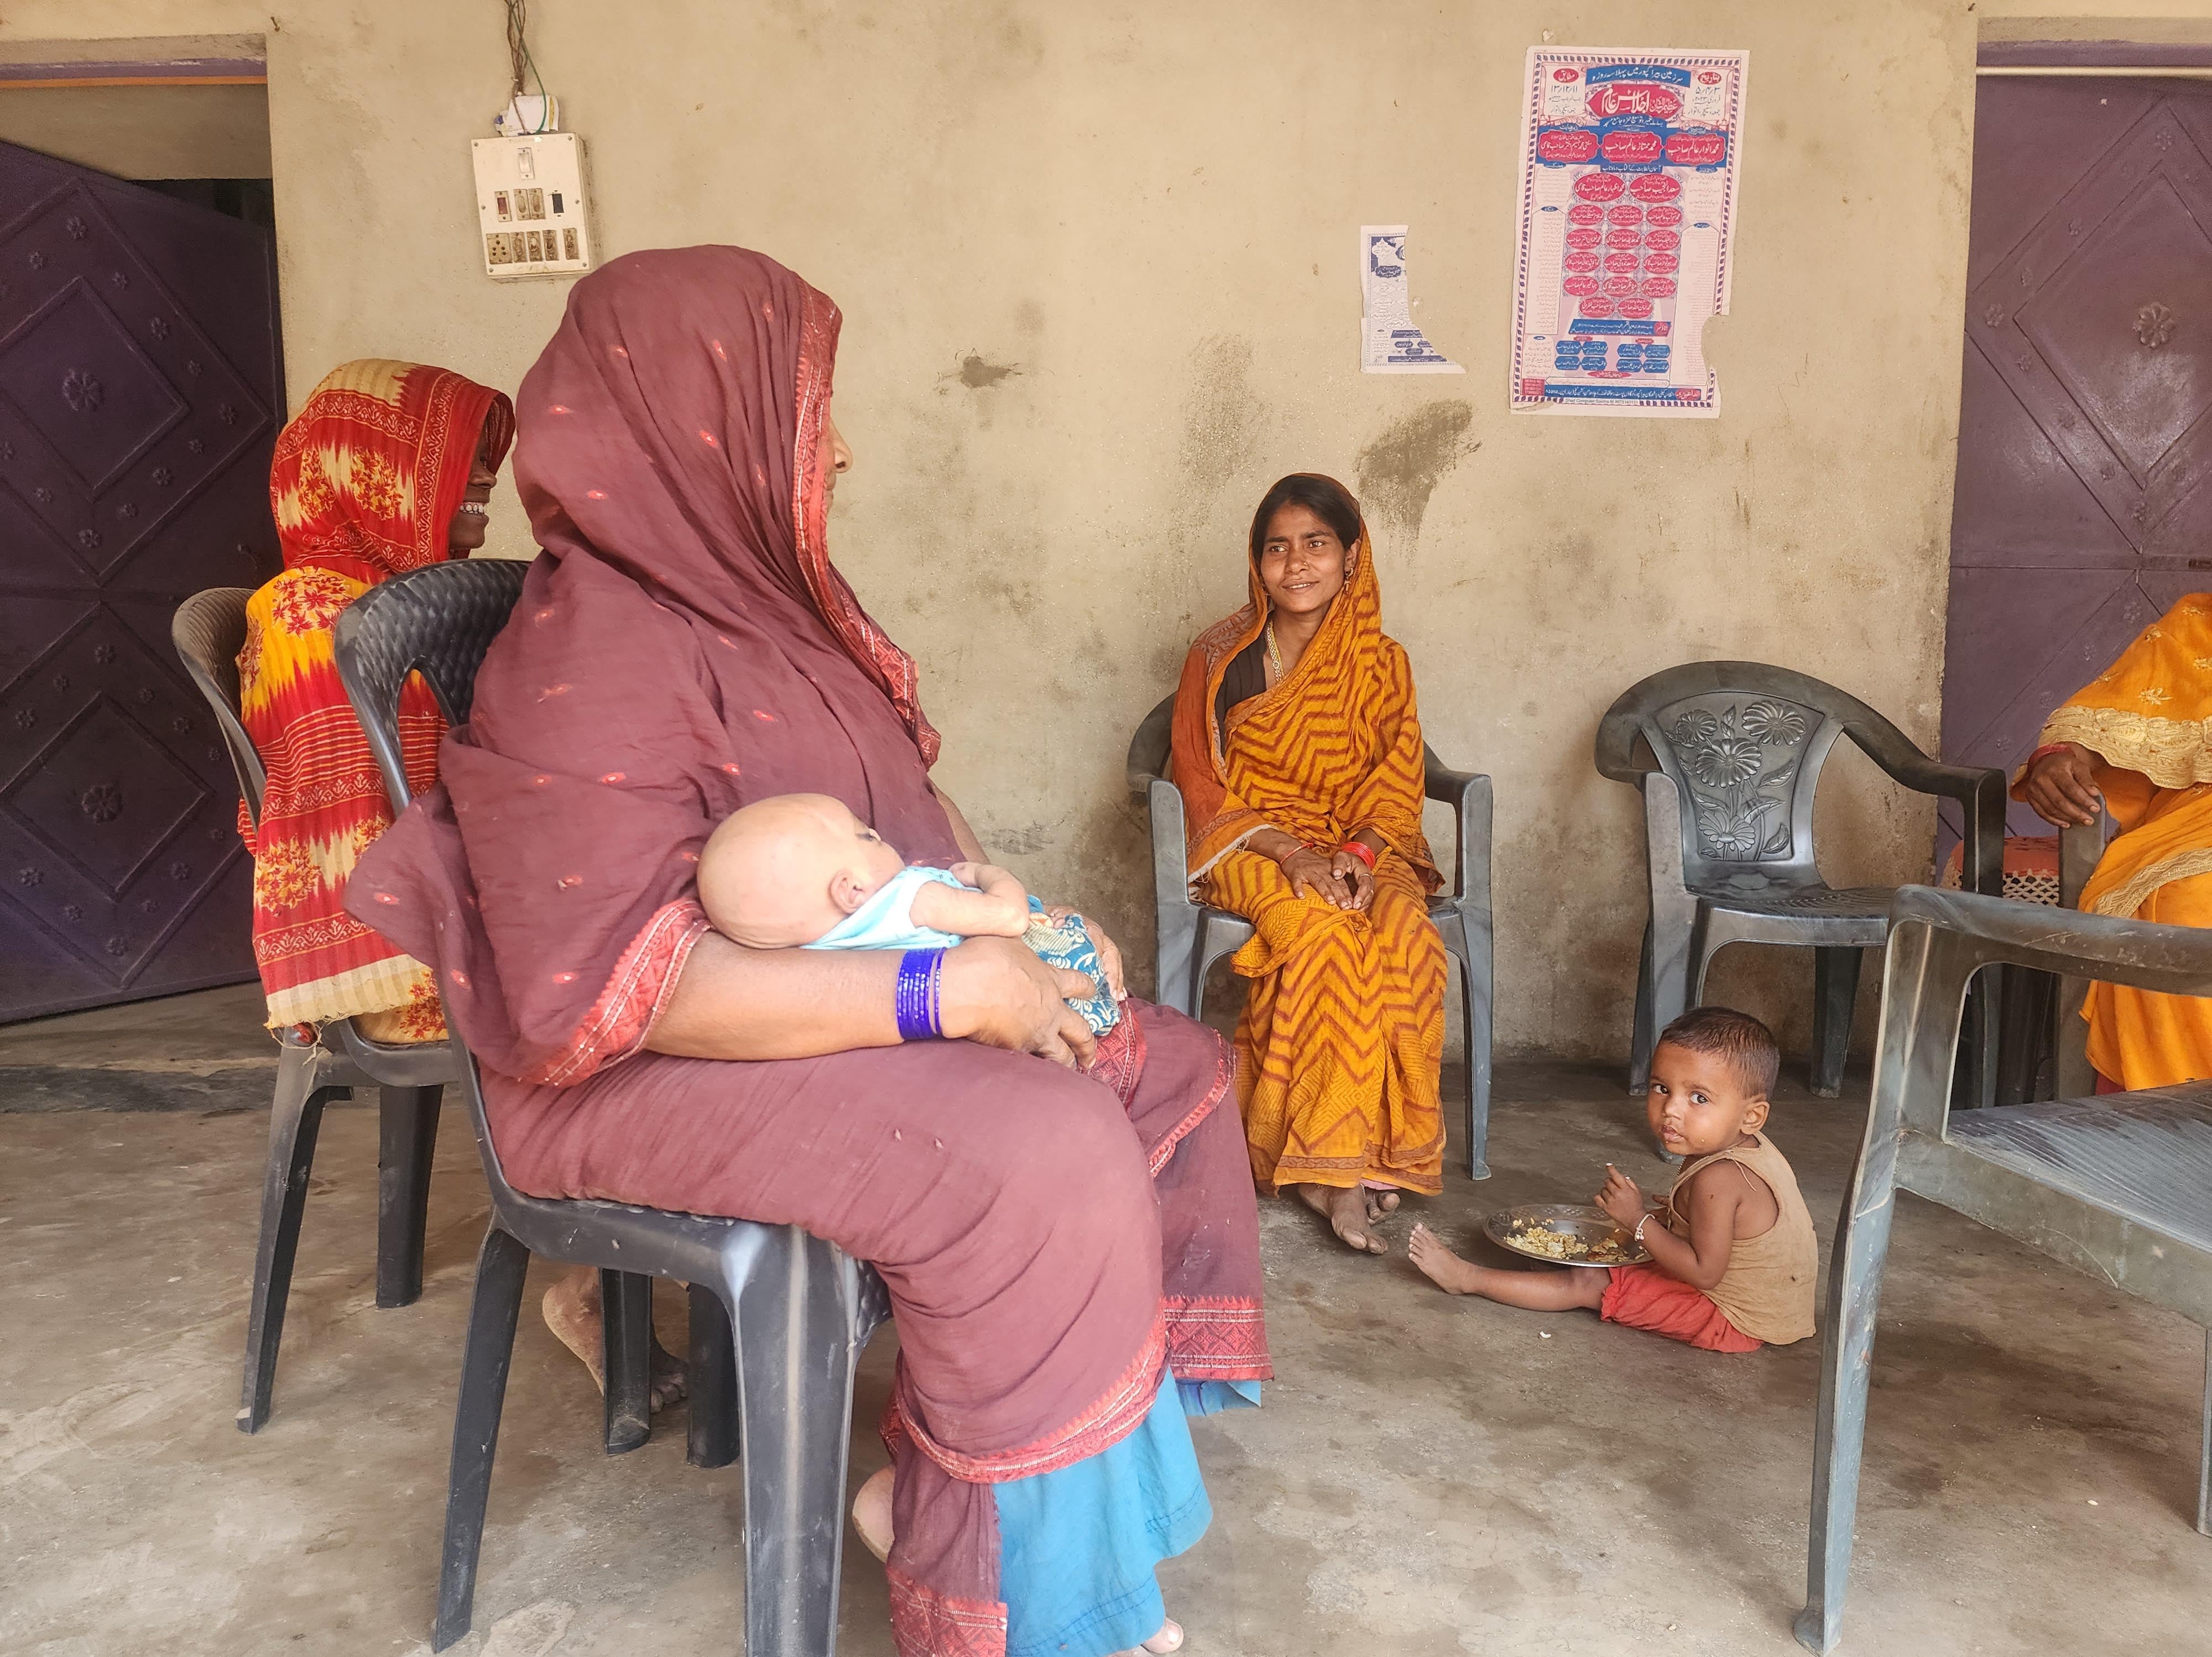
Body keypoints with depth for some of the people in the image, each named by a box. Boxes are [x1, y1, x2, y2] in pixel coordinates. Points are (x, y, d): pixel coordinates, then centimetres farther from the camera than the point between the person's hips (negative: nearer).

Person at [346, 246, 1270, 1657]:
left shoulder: (759, 593, 9)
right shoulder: (591, 659, -20)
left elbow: (905, 786, 18)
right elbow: (616, 984, -28)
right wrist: (940, 991, -29)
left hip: (870, 997, 10)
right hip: (657, 1074, -9)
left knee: (1167, 1076, 3)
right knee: (1041, 1163, -29)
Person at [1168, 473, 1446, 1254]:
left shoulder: (1382, 663, 7)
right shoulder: (1221, 656, 1)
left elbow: (1399, 782, 4)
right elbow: (1201, 785, -3)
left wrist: (1360, 852, -17)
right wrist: (1290, 852, -17)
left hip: (1360, 849, 3)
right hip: (1250, 846, -2)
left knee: (1408, 937, -32)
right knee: (1321, 930, -35)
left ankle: (1366, 1146, -24)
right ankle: (1337, 1166, -27)